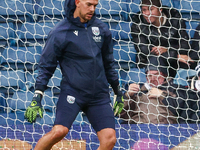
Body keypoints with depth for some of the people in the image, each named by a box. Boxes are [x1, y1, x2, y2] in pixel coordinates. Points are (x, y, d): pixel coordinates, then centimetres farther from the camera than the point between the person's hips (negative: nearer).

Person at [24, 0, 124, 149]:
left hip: (100, 95, 5)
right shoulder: (60, 33, -5)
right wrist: (37, 98, -9)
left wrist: (118, 92, 25)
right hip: (72, 91, -4)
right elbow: (46, 66, -2)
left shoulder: (101, 29, 9)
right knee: (59, 131, -24)